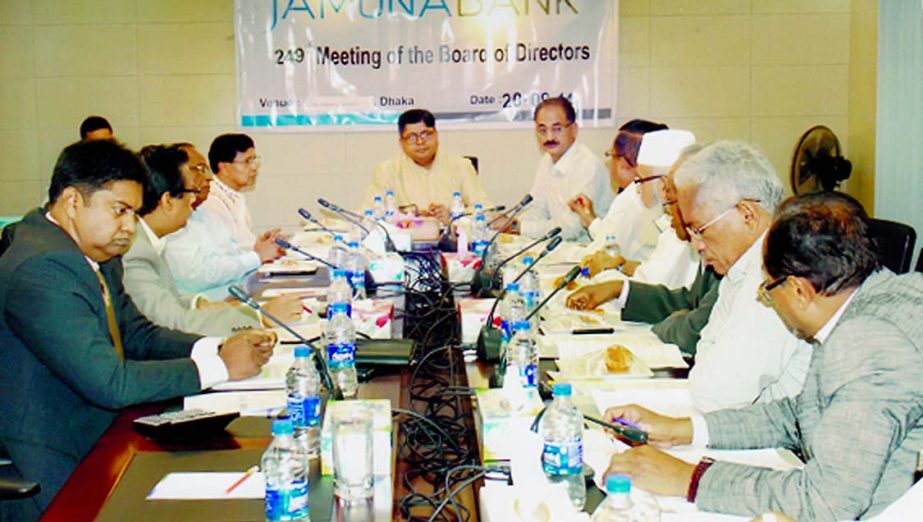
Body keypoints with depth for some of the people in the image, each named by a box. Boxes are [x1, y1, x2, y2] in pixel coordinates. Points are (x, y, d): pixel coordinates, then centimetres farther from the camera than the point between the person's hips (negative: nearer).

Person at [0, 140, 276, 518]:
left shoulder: (97, 256, 8)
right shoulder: (40, 269, -23)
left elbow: (137, 334, 12)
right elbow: (109, 383, -27)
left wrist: (220, 347, -5)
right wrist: (220, 366, -18)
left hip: (99, 441, 9)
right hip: (58, 476, -9)